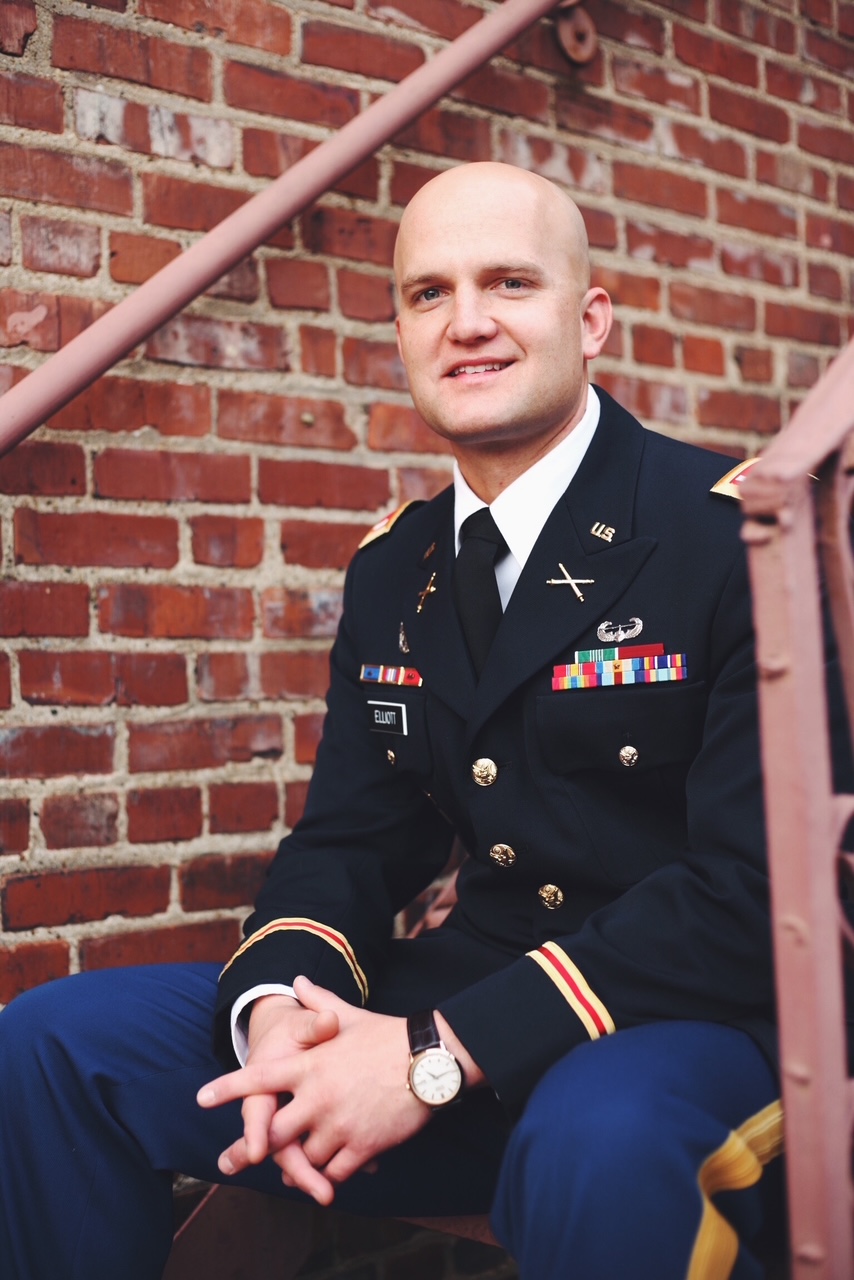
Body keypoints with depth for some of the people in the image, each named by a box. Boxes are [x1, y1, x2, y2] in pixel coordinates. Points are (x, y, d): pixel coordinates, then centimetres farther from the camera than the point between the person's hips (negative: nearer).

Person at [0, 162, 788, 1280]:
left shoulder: (741, 535, -11)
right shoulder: (390, 570, 11)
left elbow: (754, 889, -18)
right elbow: (351, 839, 12)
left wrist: (436, 1056, -22)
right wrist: (277, 1002, -13)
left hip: (696, 1022, -5)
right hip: (459, 1004, 6)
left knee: (600, 1142, -41)